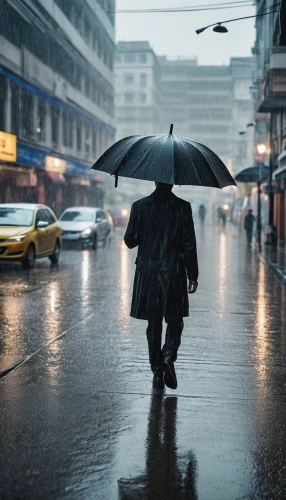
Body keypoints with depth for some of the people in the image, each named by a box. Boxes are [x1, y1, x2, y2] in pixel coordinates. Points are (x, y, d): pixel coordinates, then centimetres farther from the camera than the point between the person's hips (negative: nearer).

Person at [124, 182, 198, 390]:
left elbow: (130, 240, 2)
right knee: (175, 320, 13)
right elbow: (189, 244, -6)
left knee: (153, 323, 11)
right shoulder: (183, 207, -5)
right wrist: (193, 276, 0)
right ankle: (168, 356, -10)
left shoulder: (139, 206, -2)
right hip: (174, 273, -1)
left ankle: (157, 372, 14)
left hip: (147, 272, 2)